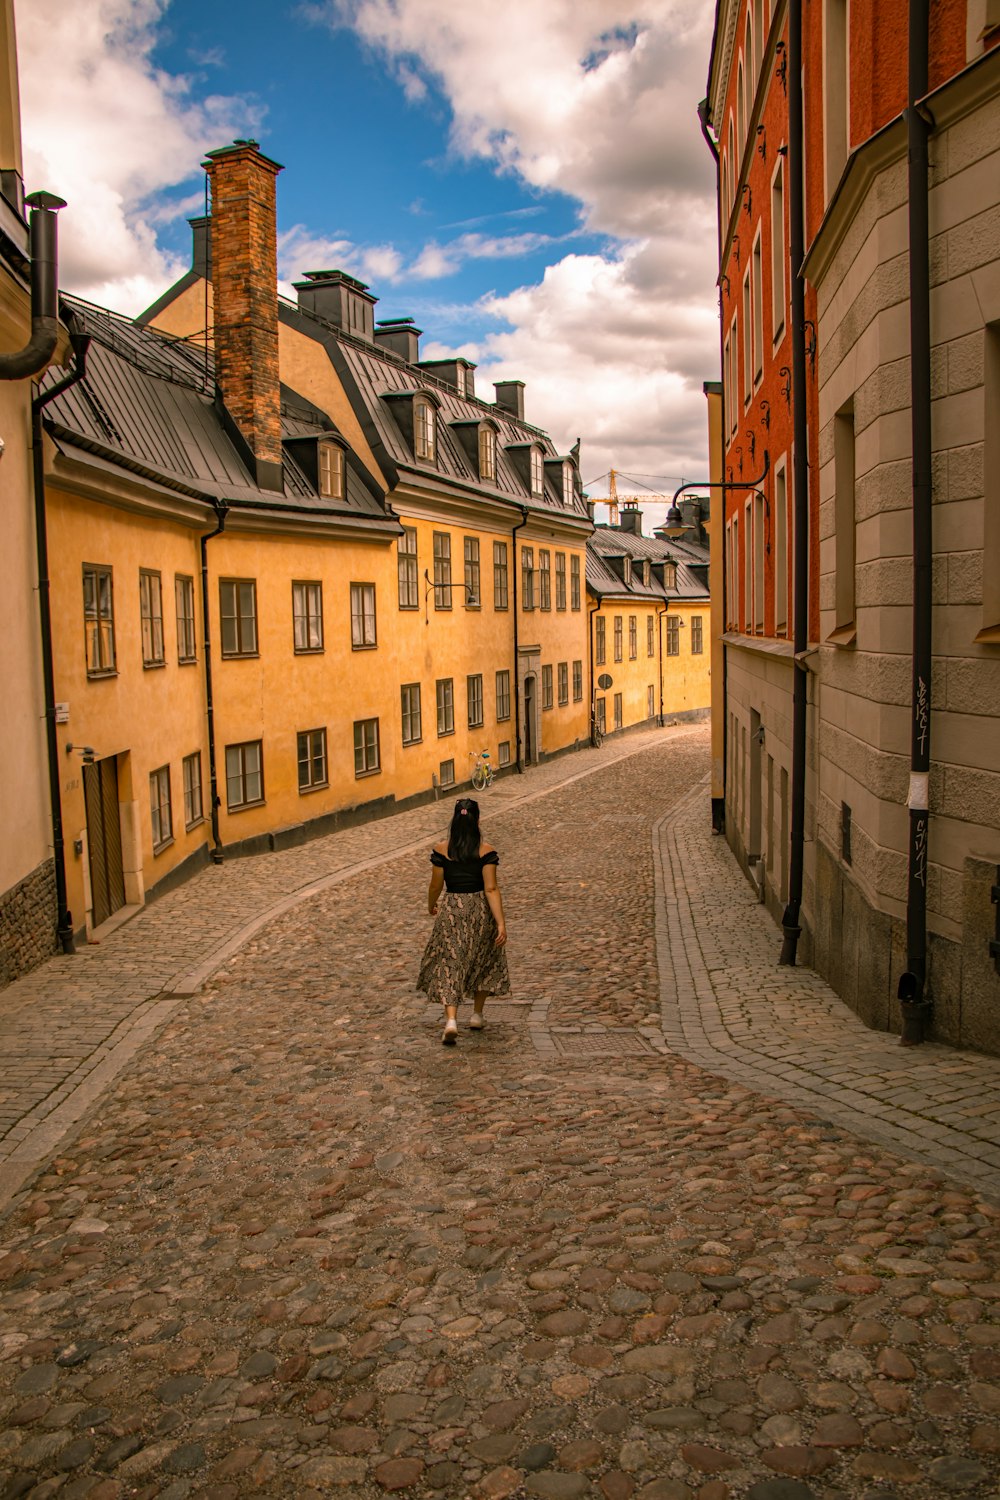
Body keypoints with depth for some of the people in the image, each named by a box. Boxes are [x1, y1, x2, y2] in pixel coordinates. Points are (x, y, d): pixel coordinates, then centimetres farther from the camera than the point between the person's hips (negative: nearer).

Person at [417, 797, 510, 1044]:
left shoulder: (441, 849, -7)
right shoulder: (486, 851, -10)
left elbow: (436, 885, -1)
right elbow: (491, 889, -14)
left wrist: (431, 906, 19)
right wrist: (501, 923, -13)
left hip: (451, 910, 0)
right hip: (479, 910, 0)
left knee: (448, 964, 4)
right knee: (482, 961, 21)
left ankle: (451, 1020, -13)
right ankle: (477, 1015, 28)